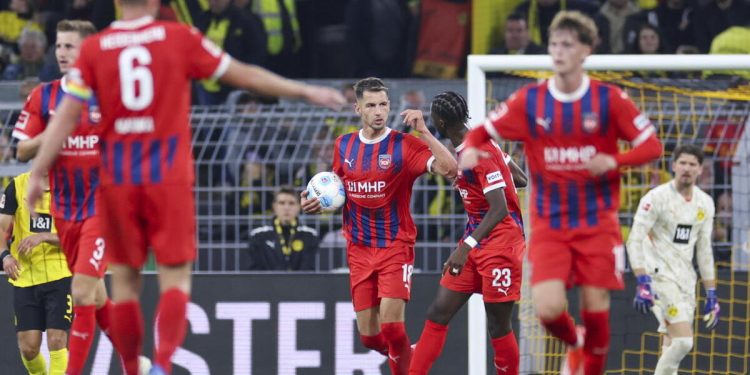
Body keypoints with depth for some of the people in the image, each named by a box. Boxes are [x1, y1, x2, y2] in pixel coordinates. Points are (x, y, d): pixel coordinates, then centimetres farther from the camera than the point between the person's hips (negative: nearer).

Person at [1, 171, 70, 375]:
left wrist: (43, 237, -24)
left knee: (56, 341, -11)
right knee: (28, 347, 1)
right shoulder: (17, 186, 2)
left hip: (60, 275, -2)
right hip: (25, 276, 2)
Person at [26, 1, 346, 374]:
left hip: (117, 176, 1)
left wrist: (37, 173, 2)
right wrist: (305, 91, 15)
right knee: (175, 277, 1)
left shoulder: (94, 48, 1)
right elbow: (244, 75, 5)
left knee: (124, 280, 11)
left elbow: (65, 116, -3)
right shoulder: (180, 38, -2)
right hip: (169, 175, -1)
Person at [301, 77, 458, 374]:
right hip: (359, 251, 4)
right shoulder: (343, 145, 7)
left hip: (396, 247, -4)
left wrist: (423, 130, -27)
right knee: (369, 336, 5)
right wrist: (316, 202, 2)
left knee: (391, 325, -16)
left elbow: (449, 169, -22)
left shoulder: (405, 145, -9)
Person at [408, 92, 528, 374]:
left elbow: (500, 210, -26)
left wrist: (466, 246, -32)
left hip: (499, 244, -9)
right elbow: (521, 180, 16)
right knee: (438, 313, 3)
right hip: (475, 241, 9)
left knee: (498, 327, -1)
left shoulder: (480, 152, -19)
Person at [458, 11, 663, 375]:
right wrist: (470, 150, -20)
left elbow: (651, 146, -2)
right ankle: (574, 343, 23)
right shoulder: (529, 100, -1)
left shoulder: (609, 99, -5)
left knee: (596, 311, -2)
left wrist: (613, 161, -21)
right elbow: (481, 132, 4)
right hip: (549, 225, 1)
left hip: (597, 223, -1)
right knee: (548, 308, -13)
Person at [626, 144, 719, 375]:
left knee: (672, 347, 6)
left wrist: (711, 296, 15)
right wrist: (643, 283, -26)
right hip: (660, 275, -6)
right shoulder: (657, 198, -10)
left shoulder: (705, 203, 9)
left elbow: (704, 250, 17)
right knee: (683, 341, -19)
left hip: (686, 278, 7)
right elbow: (635, 241, -15)